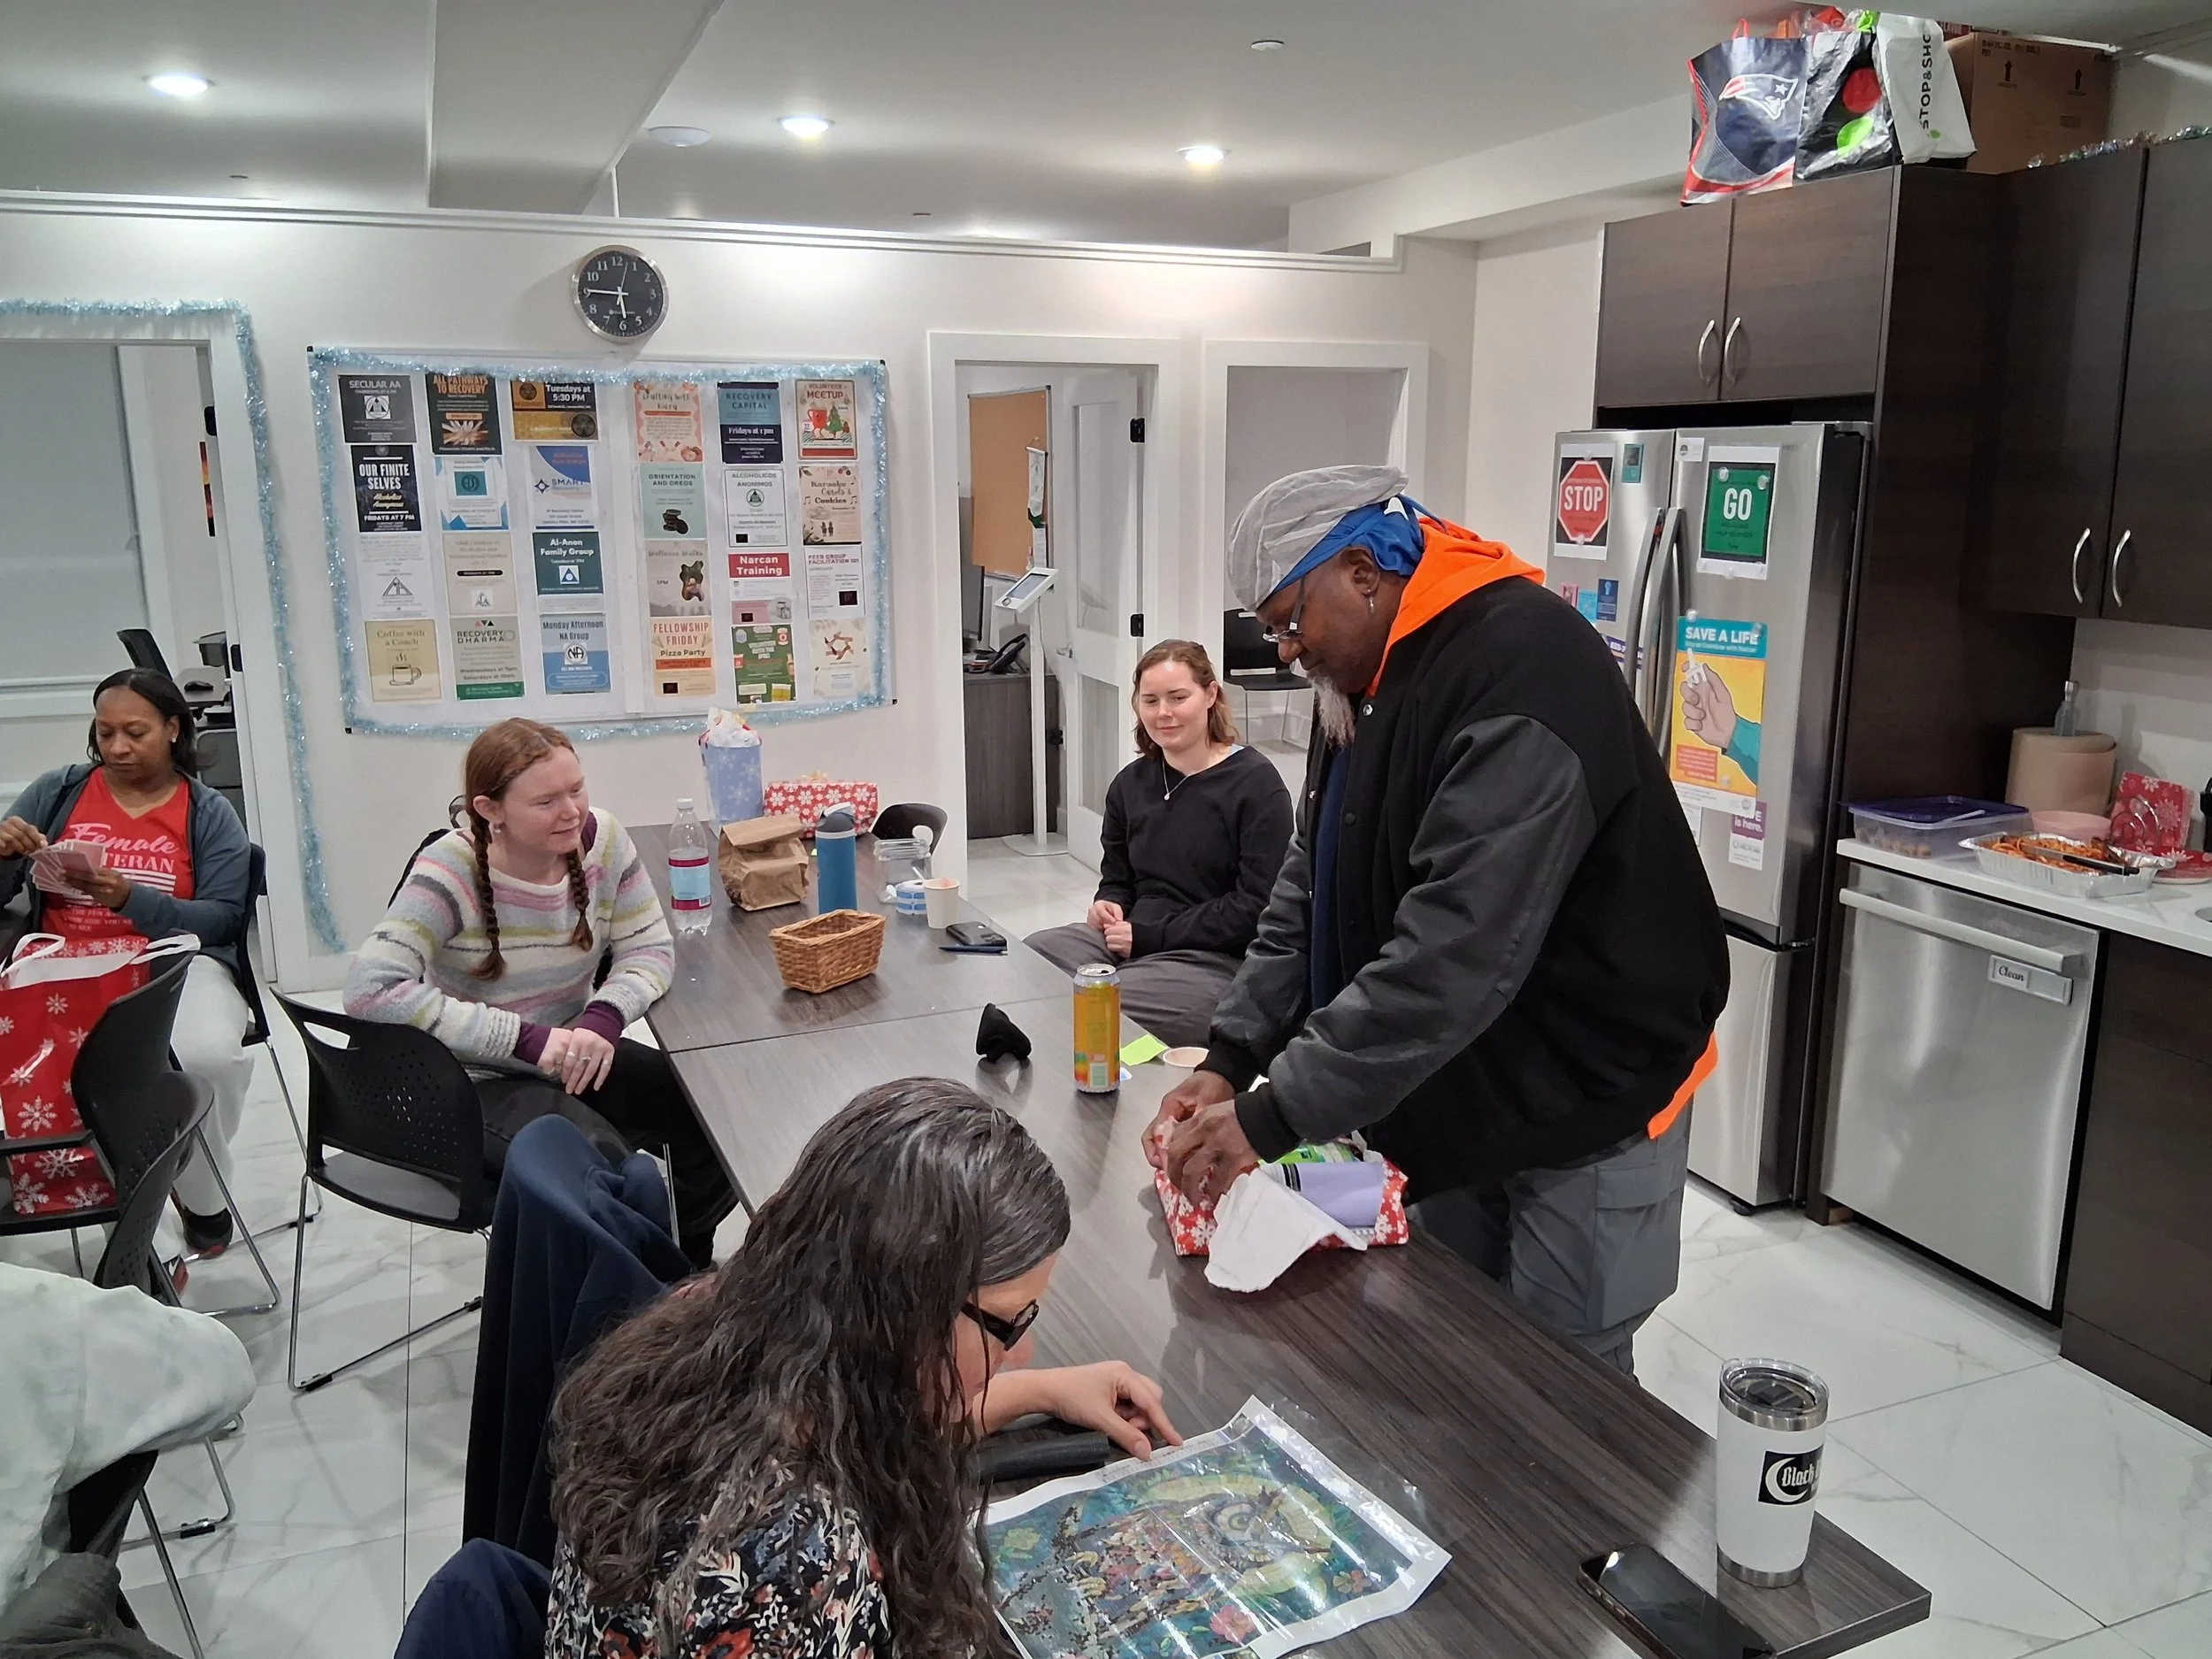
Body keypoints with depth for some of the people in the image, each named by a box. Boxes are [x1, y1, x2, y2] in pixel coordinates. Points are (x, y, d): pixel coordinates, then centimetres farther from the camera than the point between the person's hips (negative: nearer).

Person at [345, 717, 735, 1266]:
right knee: (603, 1162, -30)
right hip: (477, 1080, -5)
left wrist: (604, 1017, -23)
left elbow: (649, 948, -1)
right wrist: (528, 1039, -30)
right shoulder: (452, 873, -21)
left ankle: (684, 1265, 15)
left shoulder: (601, 839, -8)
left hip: (575, 1055, 5)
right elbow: (371, 990, -29)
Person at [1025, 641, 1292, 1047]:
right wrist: (1108, 906, 1)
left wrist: (1150, 936, -14)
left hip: (1217, 959, -6)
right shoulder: (1130, 783, 14)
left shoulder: (1255, 783, -7)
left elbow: (1257, 906, -13)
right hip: (1128, 941, 7)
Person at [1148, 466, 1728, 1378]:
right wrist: (1229, 1060, -6)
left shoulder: (1526, 672, -25)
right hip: (1450, 1099, 9)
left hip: (1584, 1106, -8)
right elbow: (1311, 890, 5)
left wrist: (1272, 1114, -30)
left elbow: (1459, 950, -32)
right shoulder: (1368, 677, 5)